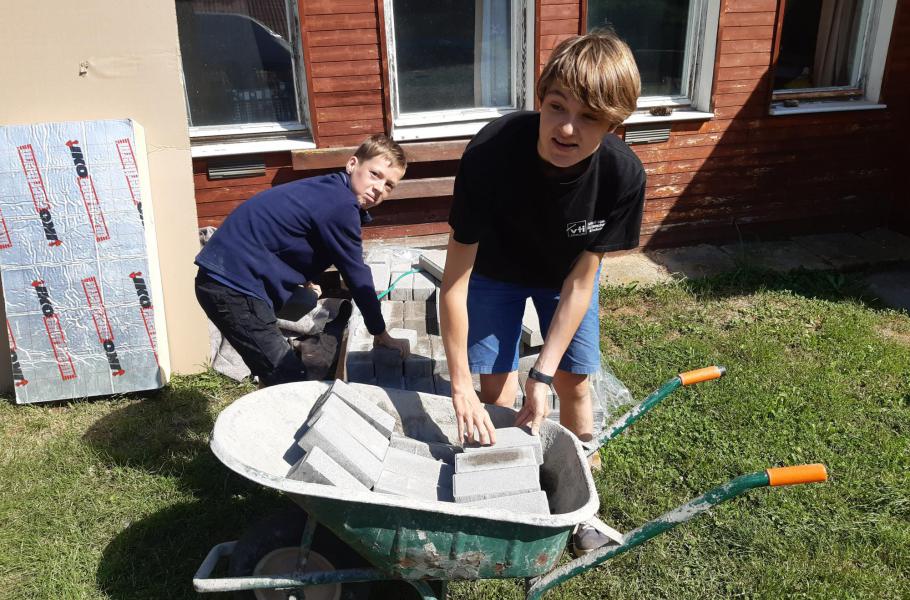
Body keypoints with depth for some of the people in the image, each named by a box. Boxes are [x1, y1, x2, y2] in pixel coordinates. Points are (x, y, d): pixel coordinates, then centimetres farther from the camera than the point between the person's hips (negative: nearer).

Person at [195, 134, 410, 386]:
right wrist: (381, 334, 5)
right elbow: (357, 277, -9)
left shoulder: (329, 189, 14)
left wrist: (306, 281, 52)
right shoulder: (341, 206, -17)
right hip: (233, 287, -10)